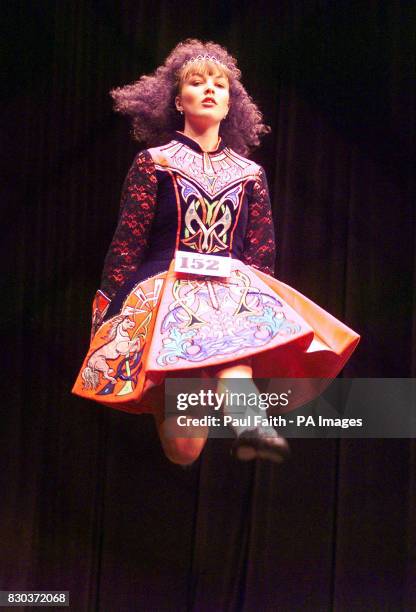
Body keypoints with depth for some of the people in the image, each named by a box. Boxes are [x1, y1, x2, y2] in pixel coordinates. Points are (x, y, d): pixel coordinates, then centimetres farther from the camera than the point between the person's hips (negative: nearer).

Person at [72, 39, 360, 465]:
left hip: (235, 292, 2)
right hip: (169, 294, -2)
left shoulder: (249, 174, 16)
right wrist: (107, 318, -1)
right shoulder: (153, 163, 9)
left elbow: (262, 255, 16)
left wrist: (264, 305, 7)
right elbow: (126, 245, 4)